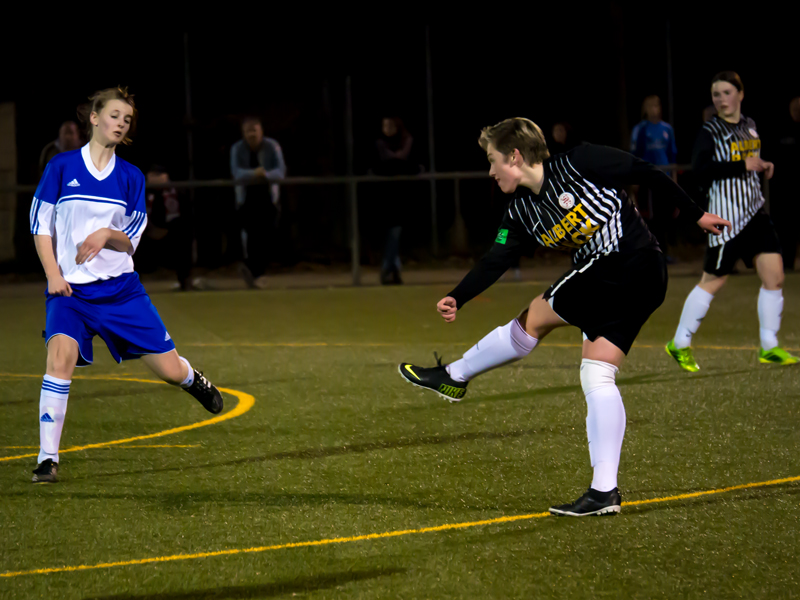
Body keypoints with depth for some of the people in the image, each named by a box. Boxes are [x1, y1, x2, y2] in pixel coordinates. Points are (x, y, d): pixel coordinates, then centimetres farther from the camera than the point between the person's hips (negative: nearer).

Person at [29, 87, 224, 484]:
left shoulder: (131, 178, 7)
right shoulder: (61, 167, 0)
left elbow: (131, 240, 5)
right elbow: (40, 227, 2)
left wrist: (107, 234, -17)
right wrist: (53, 275, -11)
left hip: (120, 287, 2)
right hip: (70, 287, -2)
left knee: (170, 369, 2)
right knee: (61, 354, -29)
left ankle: (193, 380, 43)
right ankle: (48, 460, -23)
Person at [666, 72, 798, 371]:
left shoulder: (750, 126, 12)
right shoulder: (710, 131, -10)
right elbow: (699, 169, -24)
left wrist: (763, 167, 7)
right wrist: (743, 166, -23)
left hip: (755, 211, 7)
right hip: (727, 215, -7)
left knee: (774, 275, -1)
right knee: (713, 281, -1)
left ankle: (769, 347, 8)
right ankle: (680, 344, 12)